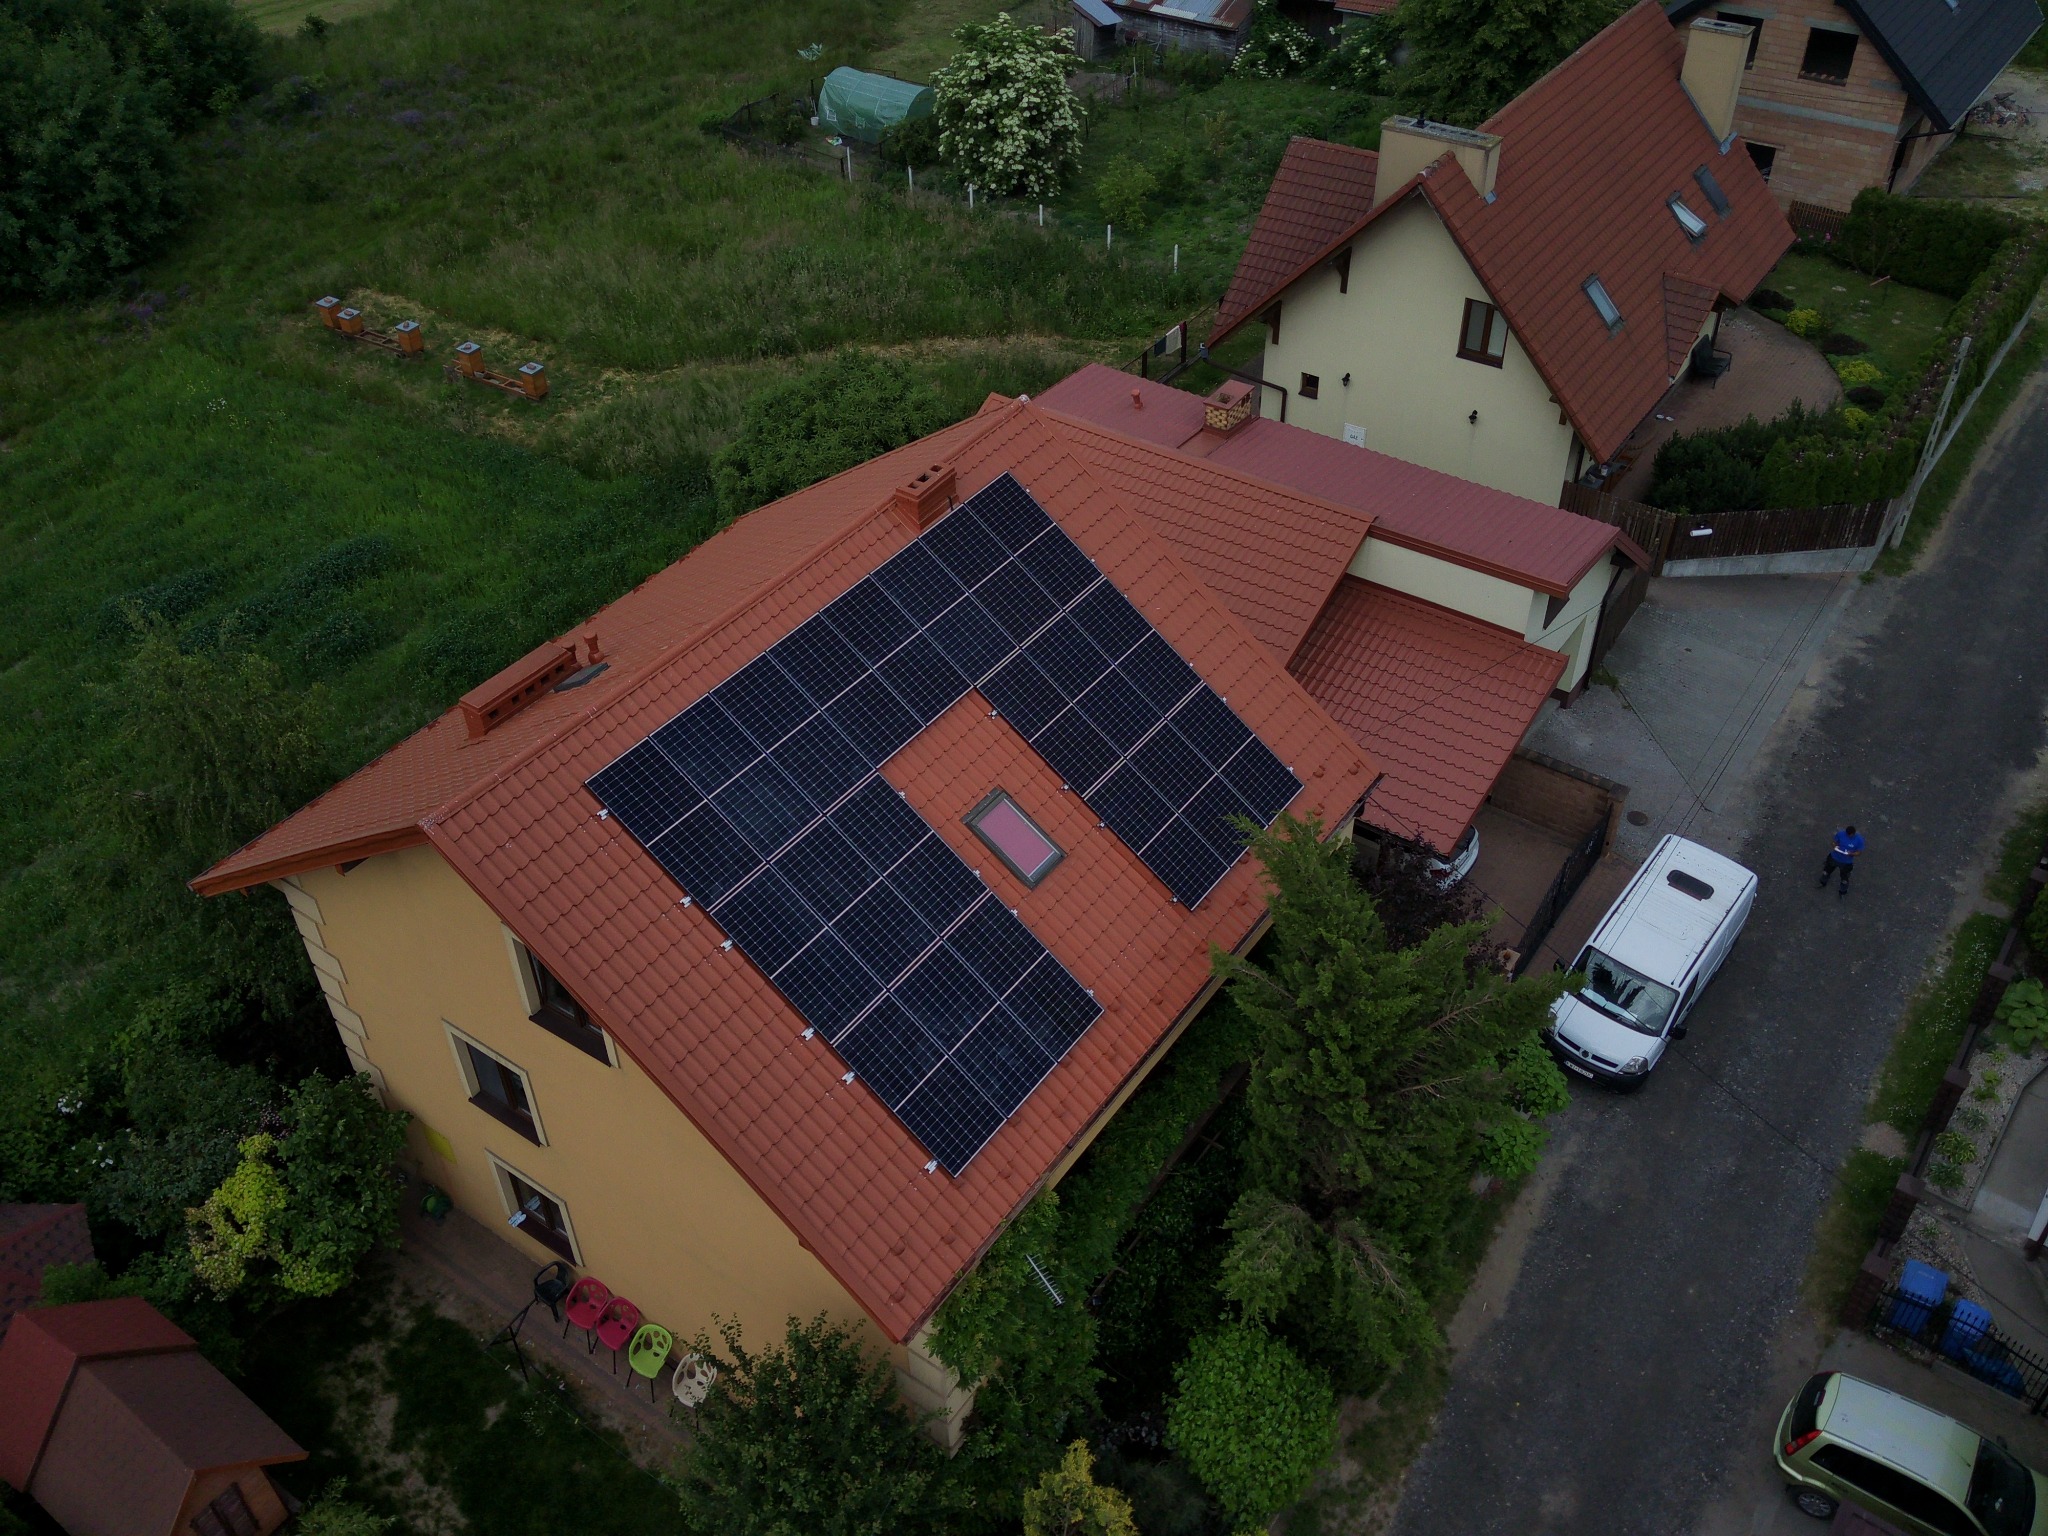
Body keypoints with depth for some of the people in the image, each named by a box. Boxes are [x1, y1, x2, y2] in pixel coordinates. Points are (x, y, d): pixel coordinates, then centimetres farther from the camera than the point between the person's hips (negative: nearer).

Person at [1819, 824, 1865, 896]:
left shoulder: (1859, 840, -25)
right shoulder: (1840, 834, -21)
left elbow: (1859, 852, -13)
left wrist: (1851, 854, -33)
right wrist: (1835, 846, -25)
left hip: (1846, 862, -2)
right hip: (1834, 857, 2)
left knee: (1844, 878, 18)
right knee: (1827, 870, 25)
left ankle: (1843, 892, 44)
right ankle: (1823, 883, 55)